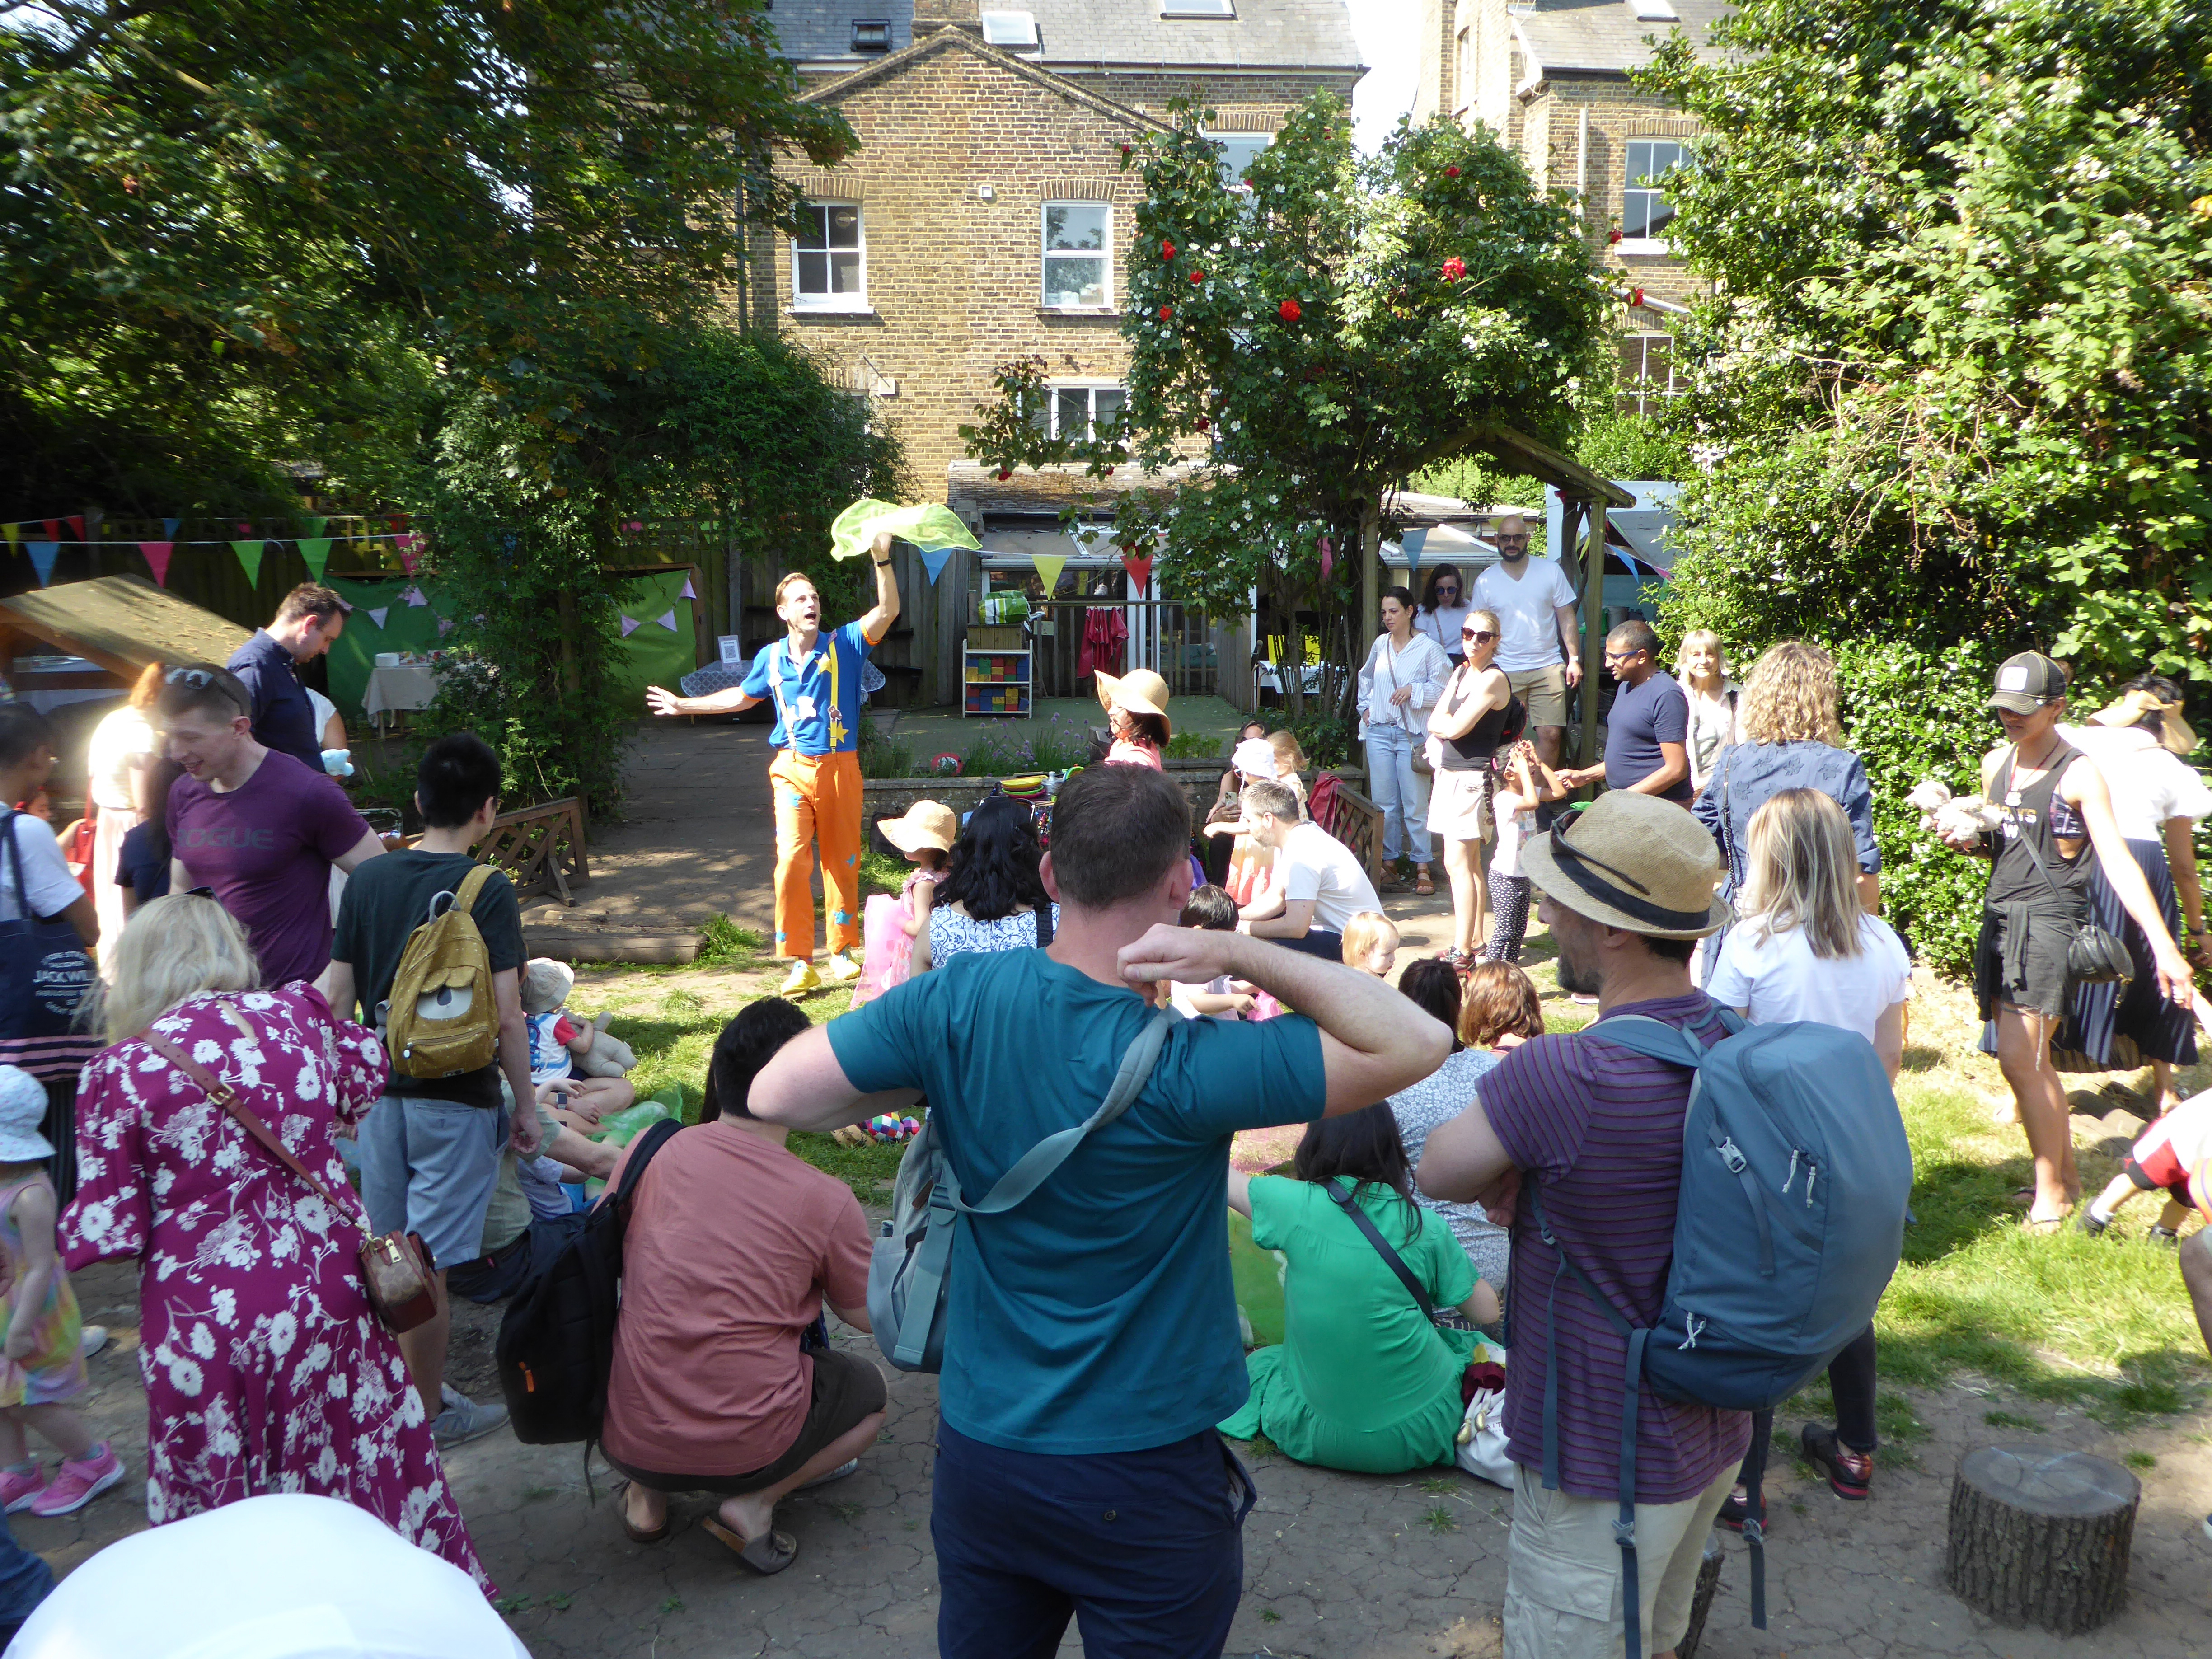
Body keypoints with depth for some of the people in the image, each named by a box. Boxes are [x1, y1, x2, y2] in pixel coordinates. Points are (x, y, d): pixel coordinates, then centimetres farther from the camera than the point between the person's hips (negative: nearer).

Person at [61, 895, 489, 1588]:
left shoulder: (120, 1071, -10)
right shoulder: (299, 1016, -3)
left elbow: (108, 1231, -7)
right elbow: (366, 1078, 19)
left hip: (203, 1318, -3)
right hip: (324, 1297, 3)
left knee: (220, 1505, 14)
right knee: (361, 1477, 19)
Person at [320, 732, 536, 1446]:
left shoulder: (369, 879, 2)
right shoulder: (488, 890, -13)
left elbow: (335, 997, 5)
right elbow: (505, 1015, -16)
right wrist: (527, 1105, -6)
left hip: (380, 1091, 5)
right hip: (456, 1099, -5)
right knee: (431, 1262, 3)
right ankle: (430, 1413, 16)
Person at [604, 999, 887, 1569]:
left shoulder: (649, 1154, -5)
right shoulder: (827, 1200, -12)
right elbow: (866, 1316, 5)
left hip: (626, 1439, 4)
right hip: (746, 1448, -4)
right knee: (870, 1392, 24)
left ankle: (646, 1495, 15)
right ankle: (754, 1504, 1)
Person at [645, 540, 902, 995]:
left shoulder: (843, 645, 0)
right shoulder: (771, 658, 8)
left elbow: (888, 612, -13)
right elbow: (744, 696, 27)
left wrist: (882, 560, -25)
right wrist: (685, 705, 31)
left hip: (840, 768, -1)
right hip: (793, 770, 1)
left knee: (843, 862, 7)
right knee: (791, 860, -11)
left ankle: (843, 951, 22)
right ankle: (801, 963, -4)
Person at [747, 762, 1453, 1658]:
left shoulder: (956, 1003, -14)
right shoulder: (1180, 1070, -26)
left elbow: (775, 1094, -7)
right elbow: (1417, 1042, -23)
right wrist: (1240, 951, -26)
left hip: (978, 1451, 5)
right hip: (1144, 1482, -4)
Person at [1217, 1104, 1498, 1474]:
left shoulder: (1297, 1204, -14)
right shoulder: (1425, 1226, -9)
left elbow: (1226, 1180, 3)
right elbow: (1488, 1312, 0)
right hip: (1421, 1433, 2)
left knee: (1257, 1362, 26)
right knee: (1465, 1342, 28)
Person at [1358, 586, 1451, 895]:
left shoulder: (1427, 647, -5)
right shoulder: (1380, 644, 10)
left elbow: (1444, 688, -5)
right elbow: (1366, 678, 27)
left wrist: (1414, 690, -16)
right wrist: (1365, 707, 16)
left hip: (1412, 733, -4)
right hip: (1380, 731, 4)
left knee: (1415, 804, -2)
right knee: (1384, 803, 7)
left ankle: (1422, 867, 5)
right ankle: (1389, 862, 15)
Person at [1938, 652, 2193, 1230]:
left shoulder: (2079, 774, -8)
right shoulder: (1995, 763, 12)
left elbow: (2118, 861, -13)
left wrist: (2163, 945, -19)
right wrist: (1967, 839, 0)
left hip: (2049, 921, -7)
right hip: (1999, 917, 7)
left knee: (2019, 1057, -11)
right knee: (2032, 1059, 11)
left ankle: (2050, 1188, 5)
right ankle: (2068, 1174, 25)